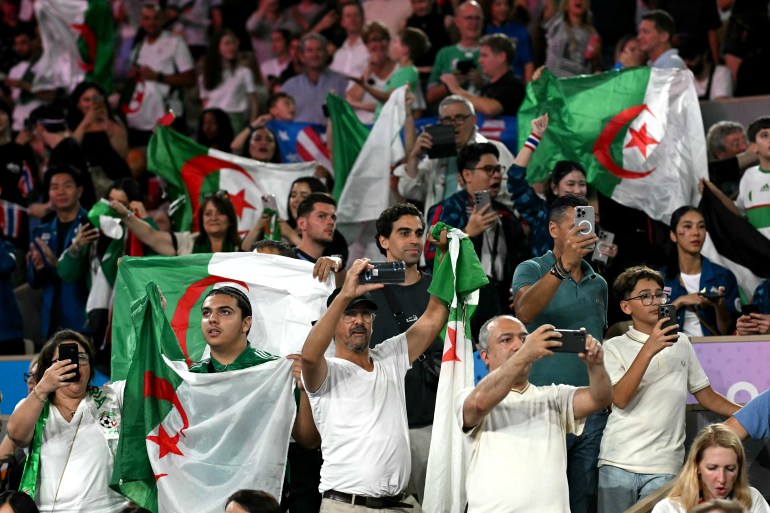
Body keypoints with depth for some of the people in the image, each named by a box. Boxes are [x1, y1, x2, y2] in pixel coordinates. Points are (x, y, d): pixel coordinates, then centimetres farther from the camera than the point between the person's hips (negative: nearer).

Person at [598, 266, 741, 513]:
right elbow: (620, 399, -10)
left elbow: (707, 397, 19)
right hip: (618, 463, -2)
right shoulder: (614, 348, 5)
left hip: (662, 466, 2)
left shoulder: (680, 343, 15)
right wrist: (649, 350, -16)